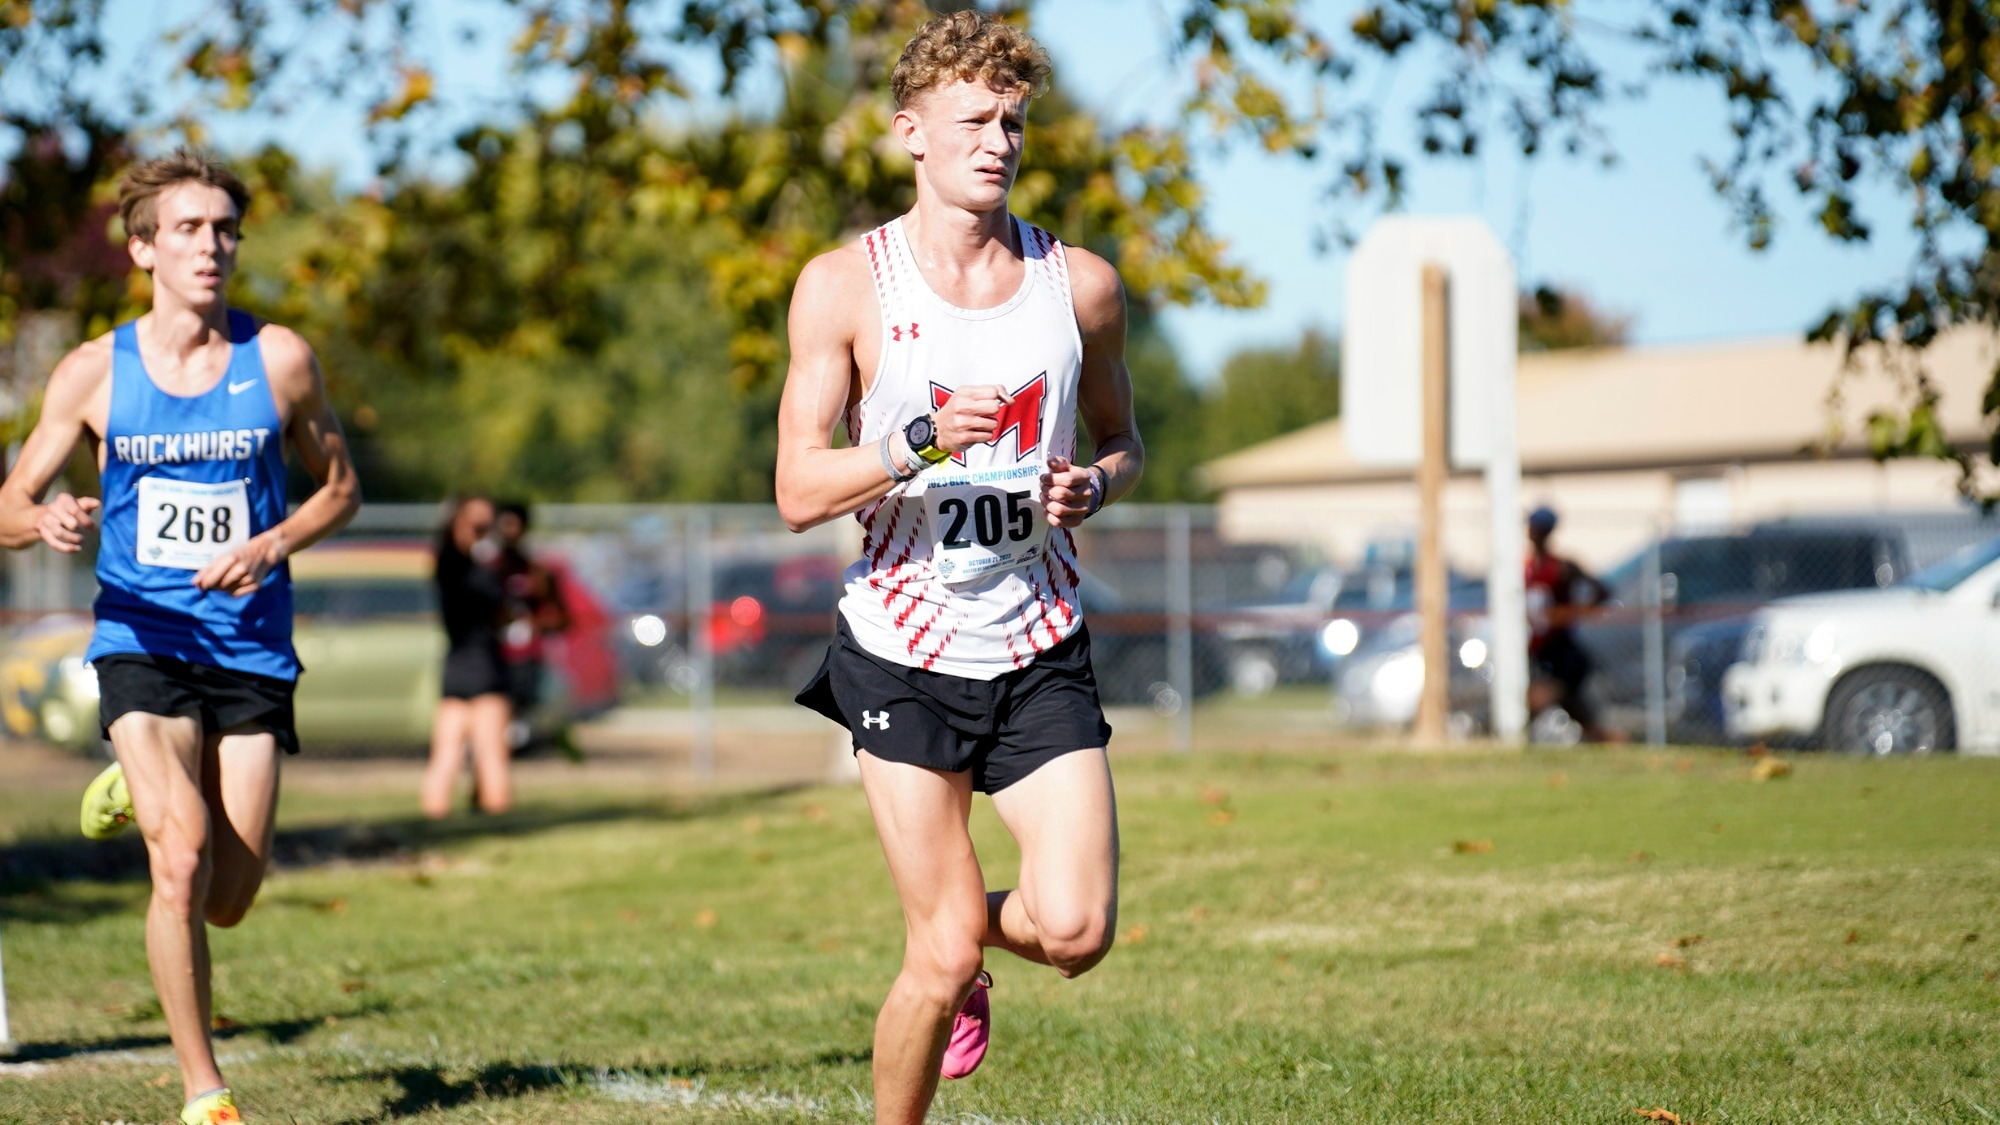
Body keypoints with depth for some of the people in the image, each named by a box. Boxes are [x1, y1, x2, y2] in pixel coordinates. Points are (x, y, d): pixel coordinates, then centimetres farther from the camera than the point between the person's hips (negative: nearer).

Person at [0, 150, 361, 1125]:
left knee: (225, 903, 4)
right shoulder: (94, 373, -1)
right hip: (140, 639, -2)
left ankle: (142, 791, 40)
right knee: (183, 851, -22)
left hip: (251, 649, 2)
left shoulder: (279, 360, -1)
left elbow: (339, 487, 11)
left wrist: (272, 545, -8)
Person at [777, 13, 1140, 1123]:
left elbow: (1121, 439, 19)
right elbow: (799, 490, -7)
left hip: (1041, 647, 3)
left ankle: (965, 939, 27)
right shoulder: (846, 285, -4)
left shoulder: (1080, 284, 4)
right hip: (907, 649, -3)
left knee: (1075, 930, -9)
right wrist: (920, 442, -24)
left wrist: (1092, 484, -4)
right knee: (943, 954, -5)